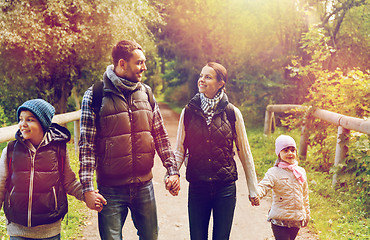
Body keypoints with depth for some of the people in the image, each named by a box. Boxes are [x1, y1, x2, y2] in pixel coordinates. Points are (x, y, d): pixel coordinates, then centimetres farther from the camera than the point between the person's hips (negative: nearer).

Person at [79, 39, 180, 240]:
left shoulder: (146, 93, 6)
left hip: (144, 185, 4)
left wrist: (172, 170, 2)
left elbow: (160, 136, 10)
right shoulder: (95, 96, -8)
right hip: (111, 189, -4)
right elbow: (87, 144, -9)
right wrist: (87, 188, -15)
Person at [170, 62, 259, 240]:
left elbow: (245, 153, 4)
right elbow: (179, 150, 5)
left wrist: (253, 190, 8)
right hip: (197, 188, 1)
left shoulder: (232, 113, -3)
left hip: (225, 188, -1)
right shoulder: (188, 112, 1)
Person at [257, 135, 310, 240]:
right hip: (279, 220, -5)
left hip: (297, 220, 5)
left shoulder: (301, 172, 9)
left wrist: (306, 214, 23)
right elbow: (263, 186, -23)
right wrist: (255, 194, -45)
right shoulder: (274, 172, -7)